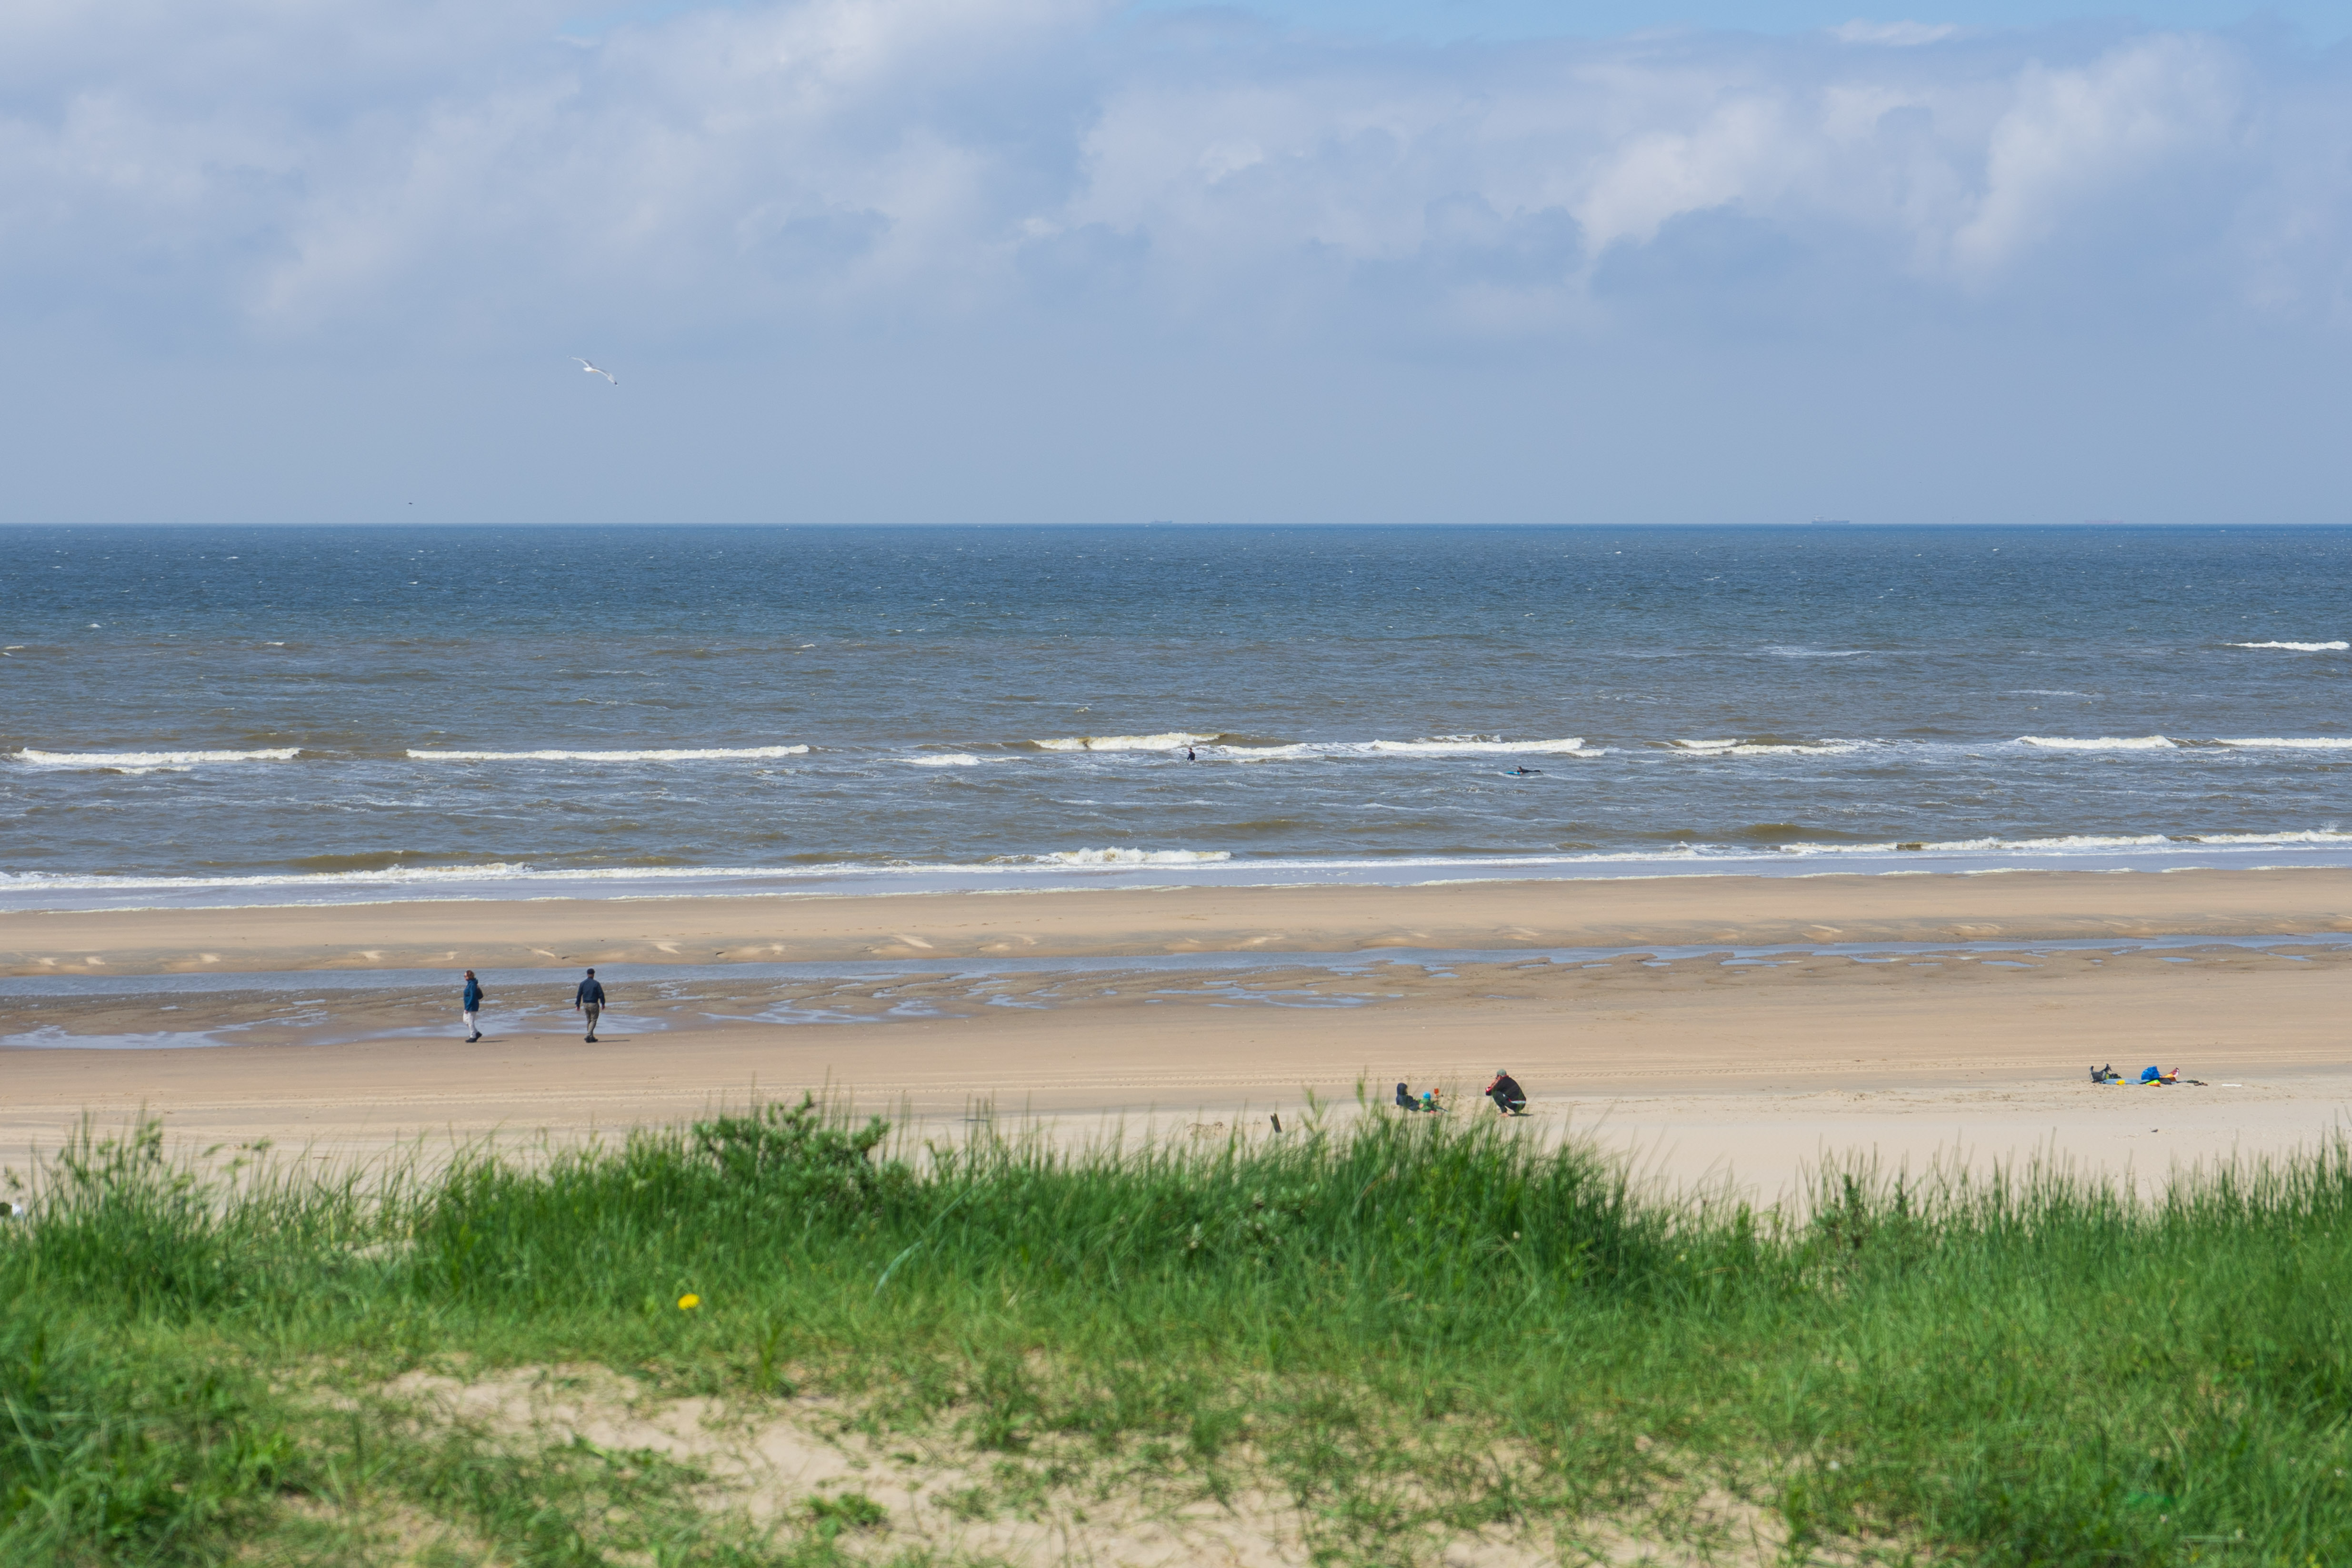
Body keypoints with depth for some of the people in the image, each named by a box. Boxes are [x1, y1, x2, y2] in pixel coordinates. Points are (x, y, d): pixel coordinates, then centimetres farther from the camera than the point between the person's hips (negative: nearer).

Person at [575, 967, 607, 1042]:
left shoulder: (583, 984, 4)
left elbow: (579, 995, 4)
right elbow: (601, 994, -7)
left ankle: (592, 1038, 19)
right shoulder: (596, 984, -7)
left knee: (589, 1021, 15)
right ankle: (589, 1035, -19)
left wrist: (578, 1005, 9)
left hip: (585, 1004, 4)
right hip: (594, 1004, -4)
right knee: (593, 1021, -1)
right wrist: (603, 1004, 3)